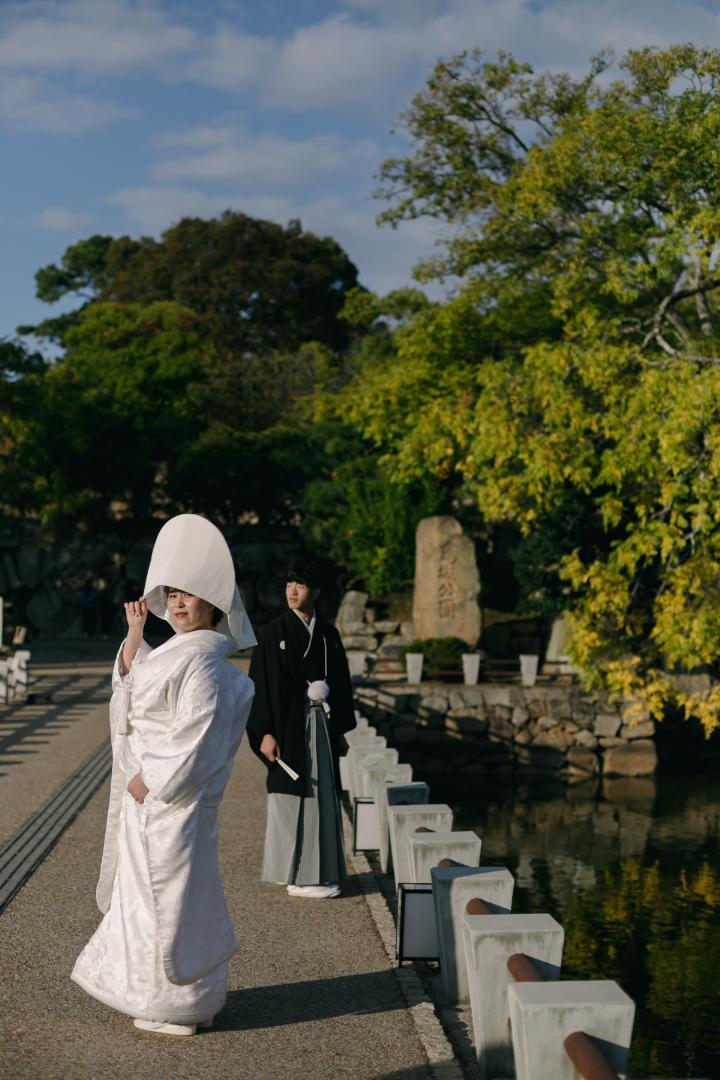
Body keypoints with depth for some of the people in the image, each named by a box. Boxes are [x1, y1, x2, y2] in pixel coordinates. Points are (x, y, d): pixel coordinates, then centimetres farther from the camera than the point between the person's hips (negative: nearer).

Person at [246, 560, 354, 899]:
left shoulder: (328, 634, 8)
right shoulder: (275, 632, -6)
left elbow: (340, 681, 14)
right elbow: (262, 684, -9)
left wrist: (340, 730, 13)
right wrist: (265, 733, -16)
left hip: (320, 723, 5)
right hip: (289, 725, -5)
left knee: (322, 794, 9)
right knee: (293, 796, -2)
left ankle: (318, 870, 19)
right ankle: (296, 877, 5)